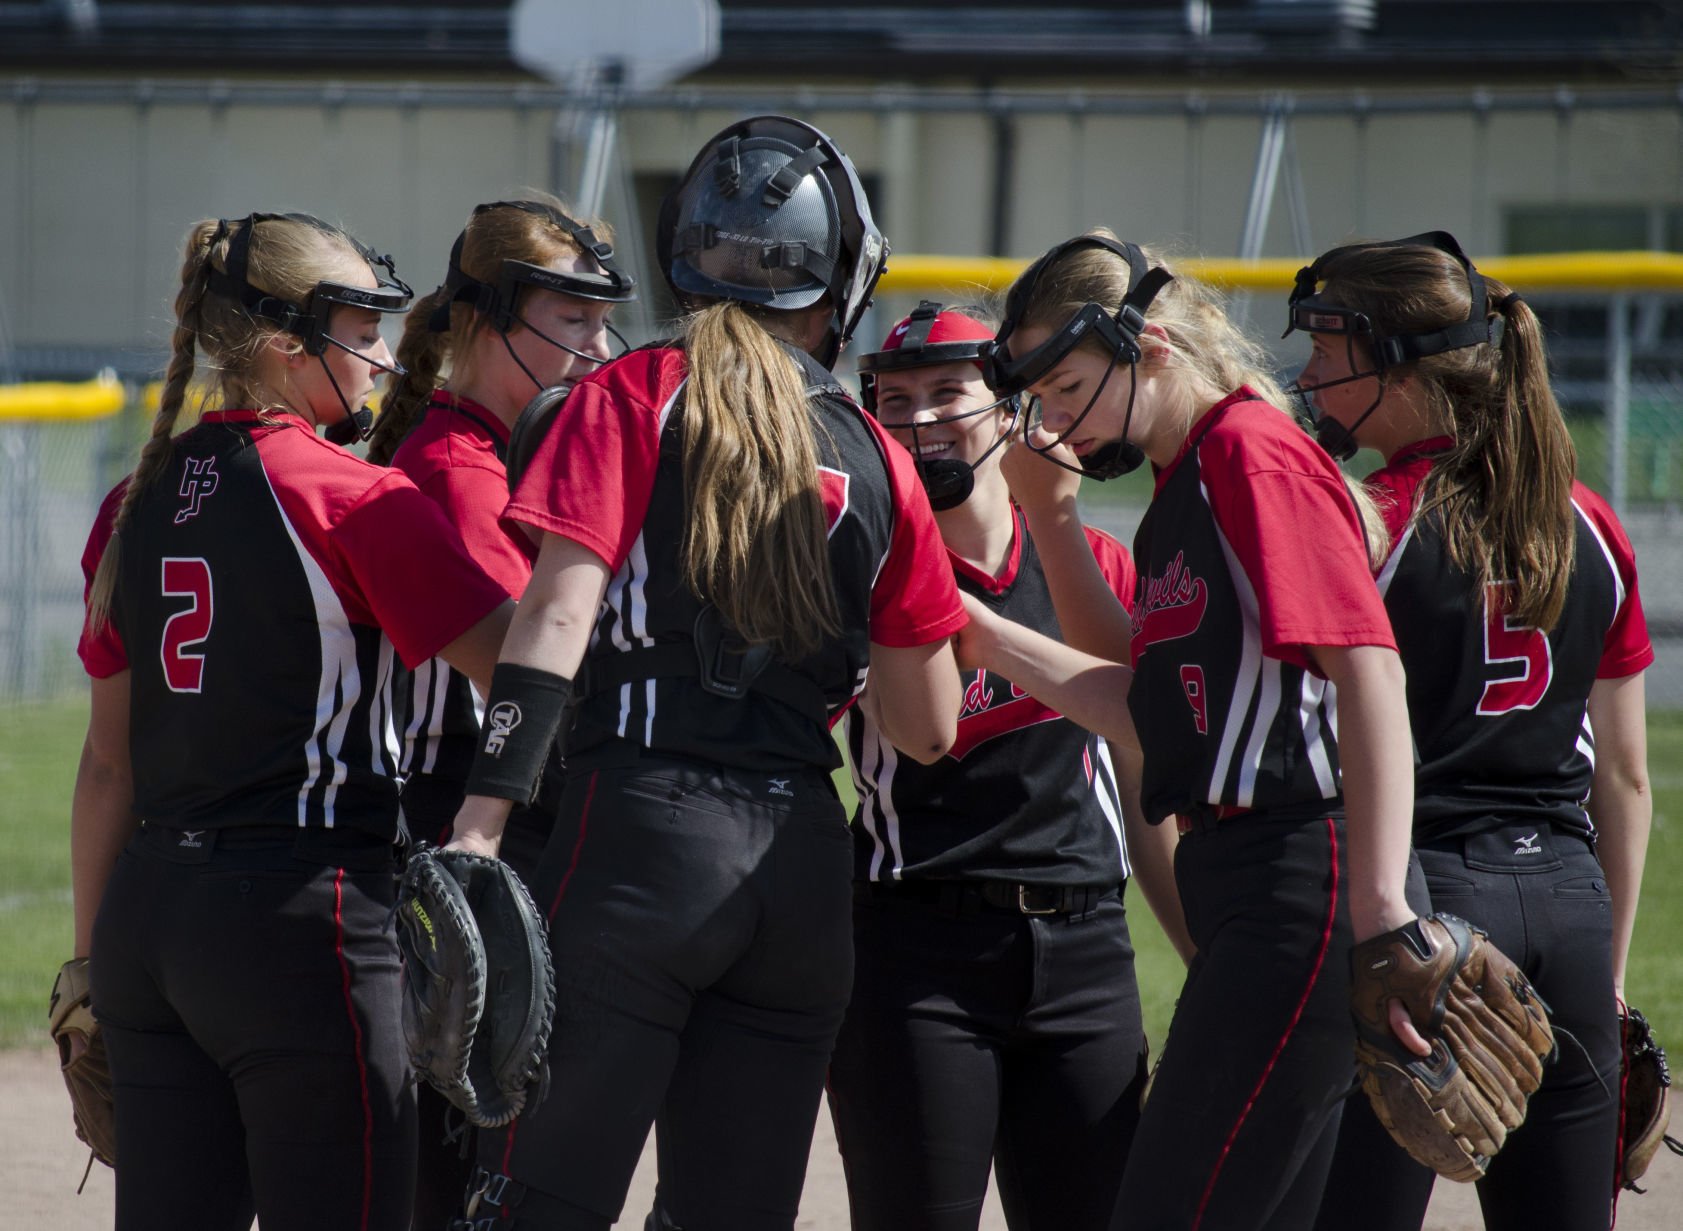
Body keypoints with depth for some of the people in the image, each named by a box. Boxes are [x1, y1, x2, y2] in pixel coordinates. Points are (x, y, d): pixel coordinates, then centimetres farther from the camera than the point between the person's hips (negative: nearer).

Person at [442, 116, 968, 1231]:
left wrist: (483, 819, -15)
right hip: (805, 869, 4)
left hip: (646, 828, -4)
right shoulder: (876, 461, 11)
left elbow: (558, 616, -10)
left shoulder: (635, 396, 1)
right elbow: (930, 730, 15)